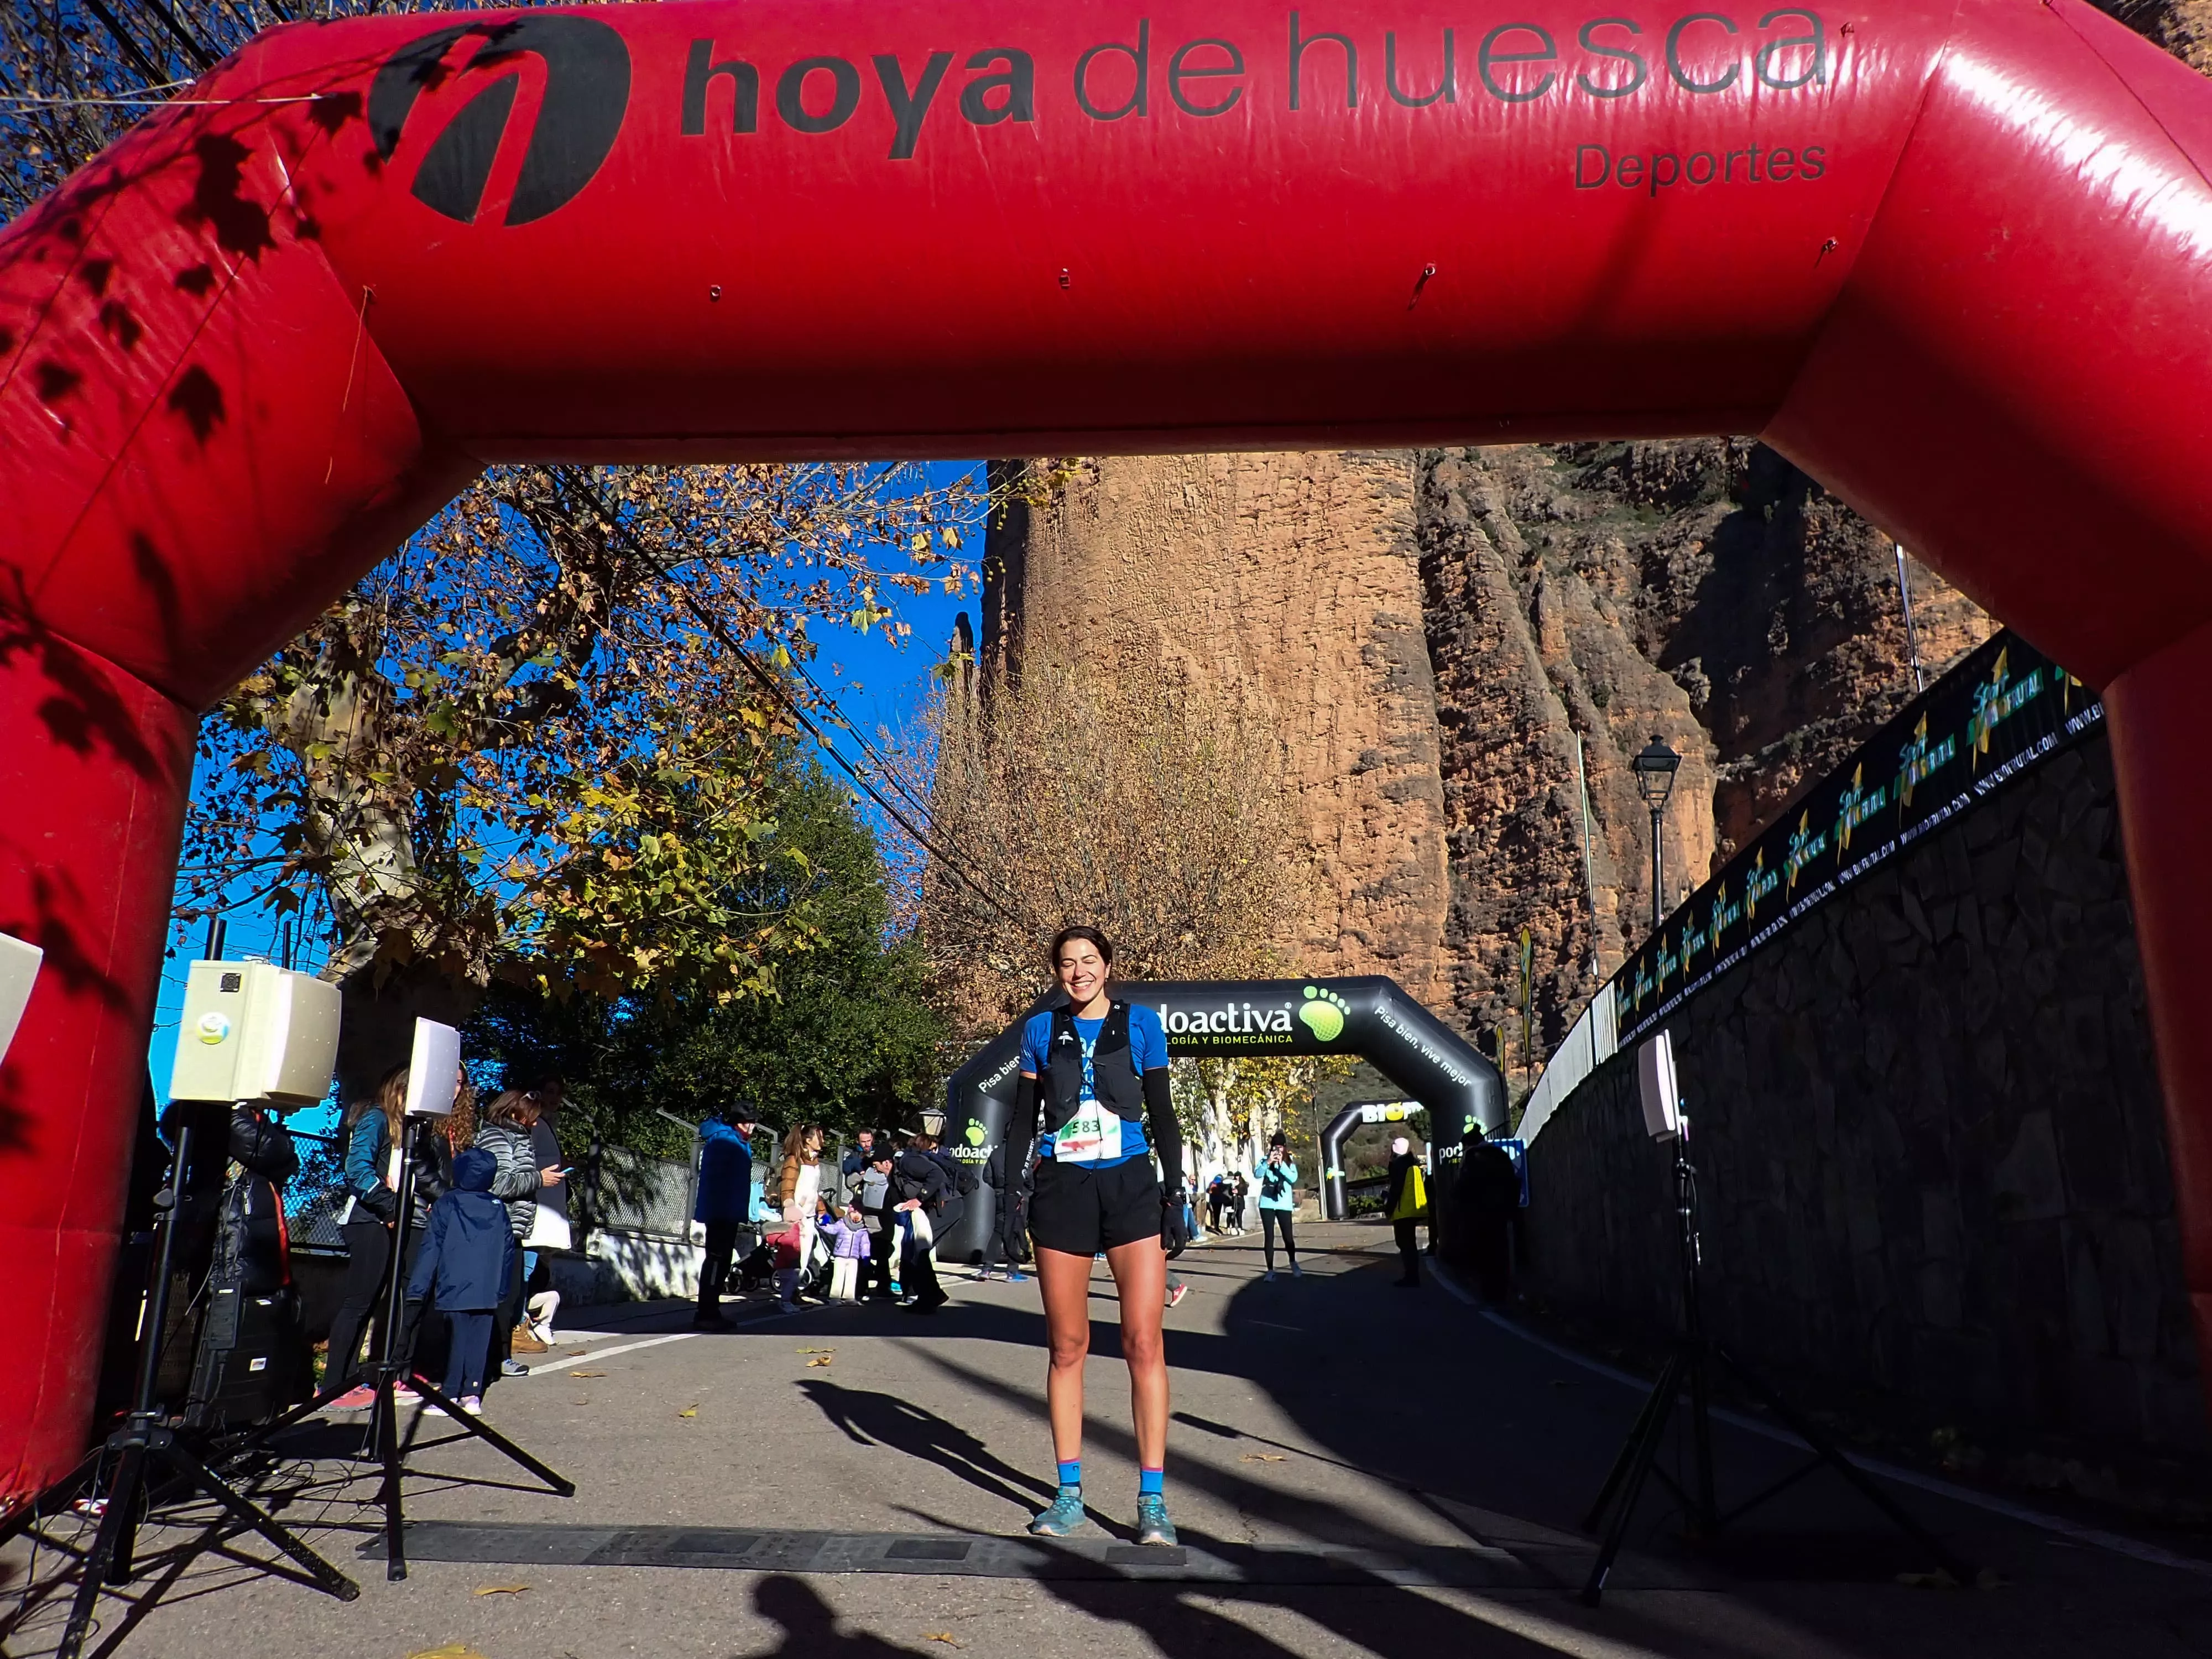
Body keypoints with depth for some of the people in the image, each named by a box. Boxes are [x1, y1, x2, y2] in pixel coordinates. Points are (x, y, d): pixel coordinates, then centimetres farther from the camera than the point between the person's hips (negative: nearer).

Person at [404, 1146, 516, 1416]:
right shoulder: (499, 1208, 9)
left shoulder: (446, 1205, -4)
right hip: (487, 1292, 3)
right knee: (479, 1340, 7)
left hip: (454, 1290, -3)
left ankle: (450, 1395, 4)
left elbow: (431, 1248, -5)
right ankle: (472, 1395, 8)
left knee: (457, 1340, 1)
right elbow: (508, 1250, 13)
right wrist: (502, 1289, 21)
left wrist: (417, 1287, -1)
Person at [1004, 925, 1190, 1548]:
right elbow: (1022, 1118, 11)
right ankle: (1069, 1494, 17)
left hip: (1131, 1188, -1)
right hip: (1061, 1191, 2)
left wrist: (1175, 1193, 0)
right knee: (1066, 1347, 7)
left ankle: (1152, 1500, 1)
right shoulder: (1041, 1030, 8)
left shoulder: (1140, 1024, 4)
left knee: (1144, 1345, -6)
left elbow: (1162, 1116, 6)